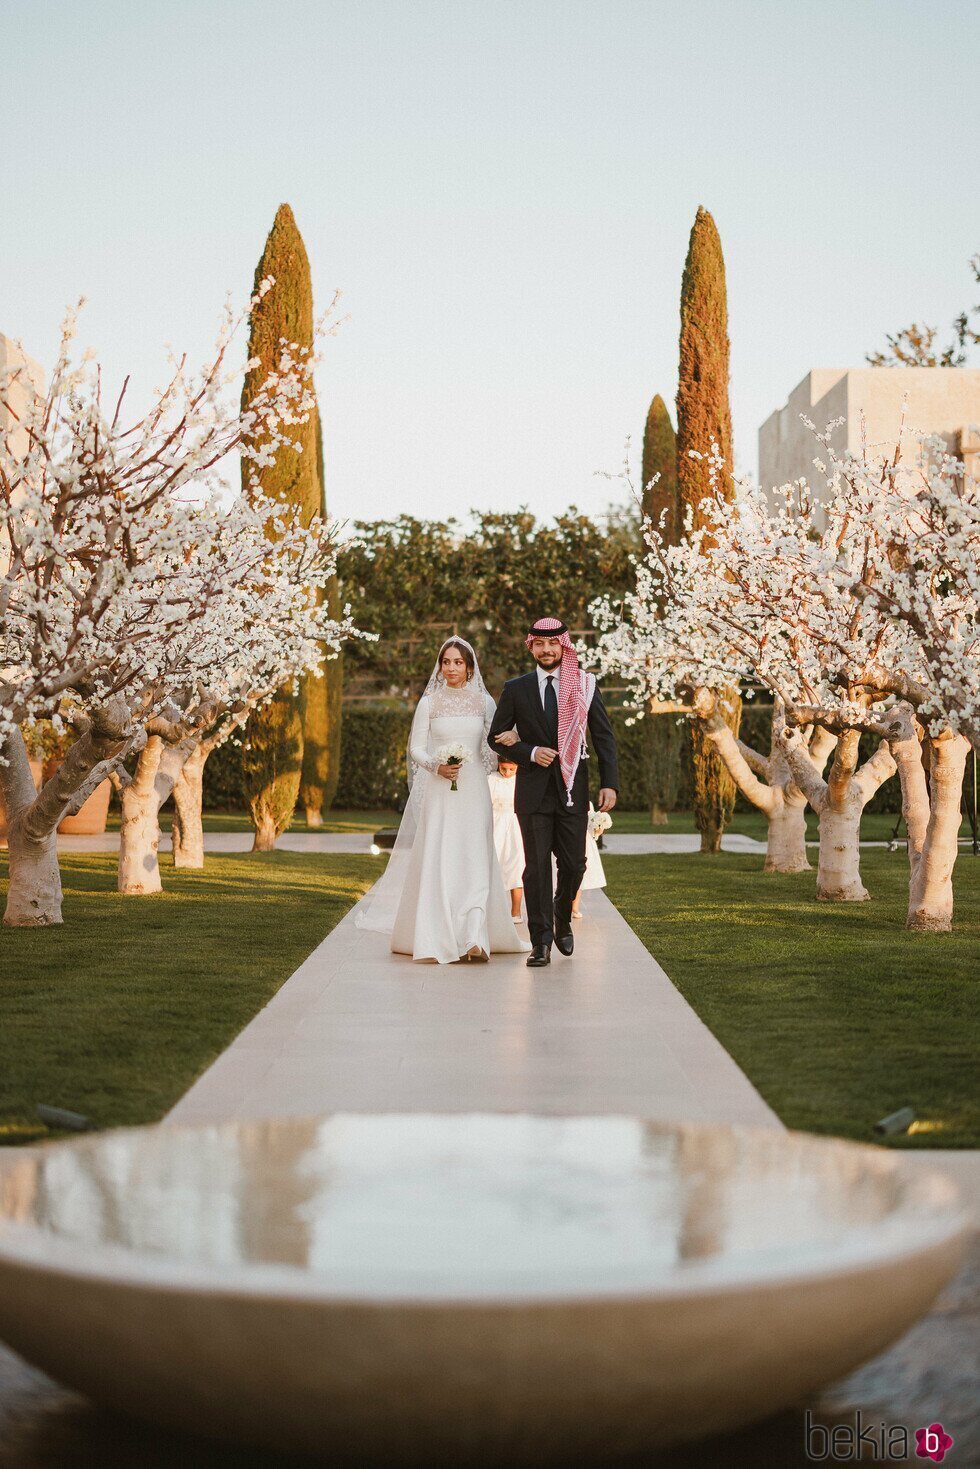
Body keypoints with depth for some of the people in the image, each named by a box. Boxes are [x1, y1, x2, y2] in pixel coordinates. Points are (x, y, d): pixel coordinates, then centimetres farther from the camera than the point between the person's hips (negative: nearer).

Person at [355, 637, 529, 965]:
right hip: (440, 791, -1)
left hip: (474, 790, 1)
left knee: (474, 860, -6)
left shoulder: (484, 702, 8)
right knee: (437, 859, -4)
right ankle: (440, 937, 6)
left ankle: (474, 937, -11)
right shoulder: (429, 703, 4)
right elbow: (416, 748, 2)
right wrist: (436, 766, -16)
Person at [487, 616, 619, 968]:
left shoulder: (585, 686, 4)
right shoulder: (516, 689, 4)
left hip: (572, 789, 0)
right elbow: (496, 736, 8)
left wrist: (609, 783, -6)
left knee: (573, 864, 3)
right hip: (534, 790, 0)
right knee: (537, 867, -1)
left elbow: (604, 737, 3)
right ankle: (541, 942, 4)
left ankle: (562, 921, 31)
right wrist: (530, 753, -9)